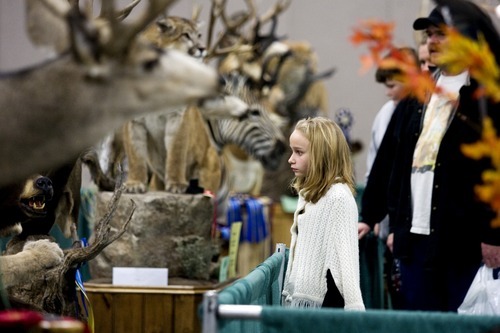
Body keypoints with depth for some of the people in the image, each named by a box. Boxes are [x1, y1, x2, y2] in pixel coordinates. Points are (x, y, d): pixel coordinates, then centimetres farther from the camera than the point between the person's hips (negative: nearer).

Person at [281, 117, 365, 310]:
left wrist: (354, 307, -23)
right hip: (300, 297, 9)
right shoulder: (307, 193, 14)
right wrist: (290, 292, 18)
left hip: (325, 300, -9)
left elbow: (346, 256, -19)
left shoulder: (339, 197, -13)